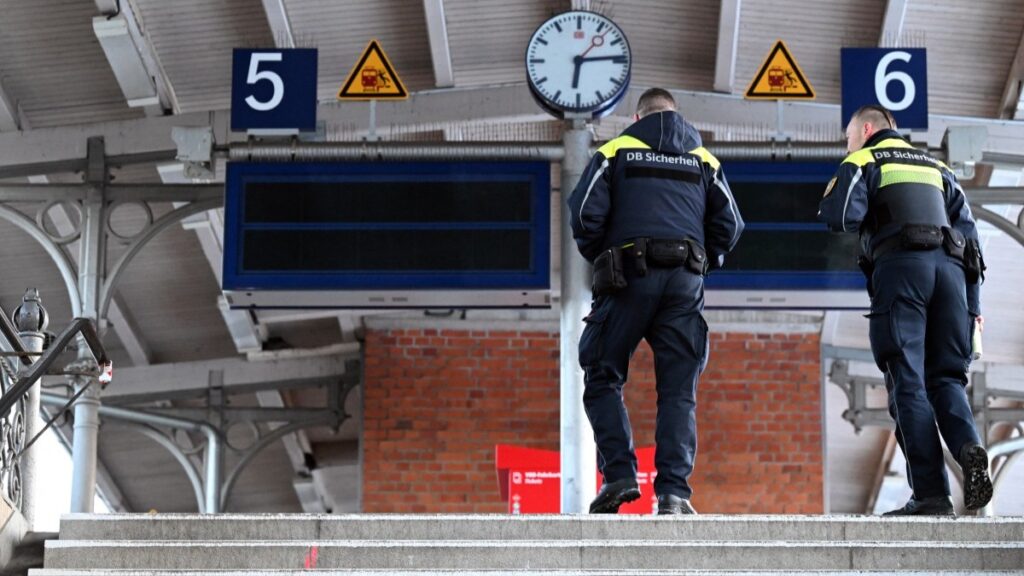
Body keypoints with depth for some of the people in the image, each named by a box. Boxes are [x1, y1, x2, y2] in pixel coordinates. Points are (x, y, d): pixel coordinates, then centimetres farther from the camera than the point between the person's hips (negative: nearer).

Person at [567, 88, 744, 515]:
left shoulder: (615, 152, 10)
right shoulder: (702, 159, 18)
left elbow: (585, 211, -3)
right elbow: (729, 224, 11)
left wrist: (599, 260, 13)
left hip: (630, 278, -2)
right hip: (685, 284, 2)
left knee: (603, 379, 8)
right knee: (678, 391, 4)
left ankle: (619, 474, -7)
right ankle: (673, 491, -6)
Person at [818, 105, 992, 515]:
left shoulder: (863, 162, 13)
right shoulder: (936, 167, 29)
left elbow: (840, 217, -5)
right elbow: (968, 232, 19)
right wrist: (973, 303, 16)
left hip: (900, 267, -4)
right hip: (949, 267, 4)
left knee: (908, 382, -6)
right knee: (945, 377, 7)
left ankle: (931, 494, -15)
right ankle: (968, 447, -24)